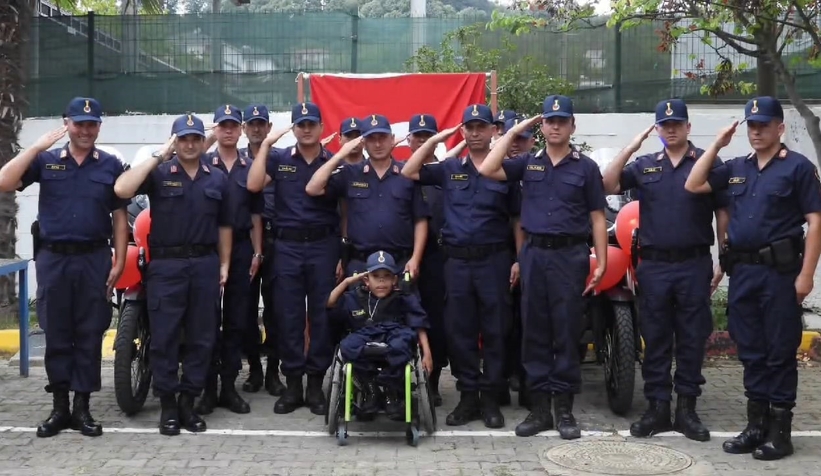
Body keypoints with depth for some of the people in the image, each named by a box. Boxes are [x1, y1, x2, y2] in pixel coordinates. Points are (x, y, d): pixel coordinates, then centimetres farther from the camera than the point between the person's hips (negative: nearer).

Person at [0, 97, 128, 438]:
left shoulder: (111, 165, 5)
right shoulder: (46, 161, 5)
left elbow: (119, 217, 4)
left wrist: (119, 262, -3)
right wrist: (38, 147, -12)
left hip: (94, 260, 0)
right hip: (53, 259, 0)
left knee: (89, 336, 4)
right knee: (56, 336, 6)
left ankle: (82, 408, 13)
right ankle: (59, 407, 15)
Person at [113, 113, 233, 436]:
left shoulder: (217, 179, 10)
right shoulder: (159, 173, 0)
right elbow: (121, 190, -18)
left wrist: (224, 263, 7)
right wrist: (158, 157, -14)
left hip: (205, 263, 3)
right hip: (166, 264, -3)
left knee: (201, 337, 7)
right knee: (164, 337, 0)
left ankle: (188, 401, 18)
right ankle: (167, 405, 11)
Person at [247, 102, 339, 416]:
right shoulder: (279, 158, 7)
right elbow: (253, 185, -8)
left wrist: (344, 253, -2)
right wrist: (265, 145, -7)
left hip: (324, 245, 0)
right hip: (287, 245, 1)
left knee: (322, 315, 3)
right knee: (288, 316, 3)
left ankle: (316, 383, 13)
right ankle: (292, 384, 13)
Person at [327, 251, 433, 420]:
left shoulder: (404, 299, 9)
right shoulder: (356, 298, 15)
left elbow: (419, 326, 5)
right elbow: (331, 304, 12)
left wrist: (427, 353, -6)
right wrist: (347, 282, 9)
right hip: (365, 345, 1)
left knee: (405, 338, -38)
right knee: (348, 346, -32)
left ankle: (392, 393, -19)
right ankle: (371, 390, -17)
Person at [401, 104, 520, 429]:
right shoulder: (449, 168, 10)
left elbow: (517, 219, 6)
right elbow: (408, 173, 7)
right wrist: (434, 140, 1)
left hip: (494, 259, -2)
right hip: (457, 260, 2)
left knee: (494, 331, 3)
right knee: (459, 331, 5)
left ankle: (491, 397, 12)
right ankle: (468, 396, 15)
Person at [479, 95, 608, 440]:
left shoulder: (586, 167, 4)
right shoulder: (528, 163, 10)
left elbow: (597, 218, 2)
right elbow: (487, 170, -4)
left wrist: (601, 263, -5)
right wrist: (513, 132, 1)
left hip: (570, 255, -2)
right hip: (533, 253, 3)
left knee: (566, 332, 2)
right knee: (534, 331, 5)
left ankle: (565, 409, 10)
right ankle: (539, 407, 13)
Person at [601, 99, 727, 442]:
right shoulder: (644, 165, 9)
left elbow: (723, 213, 3)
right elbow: (608, 187, -1)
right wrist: (629, 149, -7)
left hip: (694, 265, -2)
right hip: (653, 265, 2)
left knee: (691, 339, 4)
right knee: (655, 340, 7)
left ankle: (687, 409, 14)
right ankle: (657, 407, 15)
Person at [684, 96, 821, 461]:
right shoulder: (736, 168, 14)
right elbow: (693, 186, 10)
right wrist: (716, 145, 5)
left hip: (779, 271, -5)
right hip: (741, 271, 6)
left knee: (780, 352, 1)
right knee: (751, 351, 11)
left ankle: (780, 429, 9)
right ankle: (756, 424, 20)